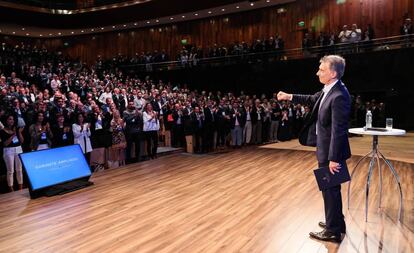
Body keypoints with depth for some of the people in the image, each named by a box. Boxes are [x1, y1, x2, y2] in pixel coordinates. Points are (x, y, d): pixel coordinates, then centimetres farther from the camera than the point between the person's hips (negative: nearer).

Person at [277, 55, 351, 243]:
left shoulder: (339, 96, -25)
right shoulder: (328, 90, 5)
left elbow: (338, 130, -26)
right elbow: (312, 99, 25)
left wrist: (334, 158, -25)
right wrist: (290, 97, 20)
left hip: (331, 152, -10)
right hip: (326, 150, 10)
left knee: (330, 190, 4)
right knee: (331, 189, 21)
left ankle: (333, 231, 20)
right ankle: (336, 222, 39)